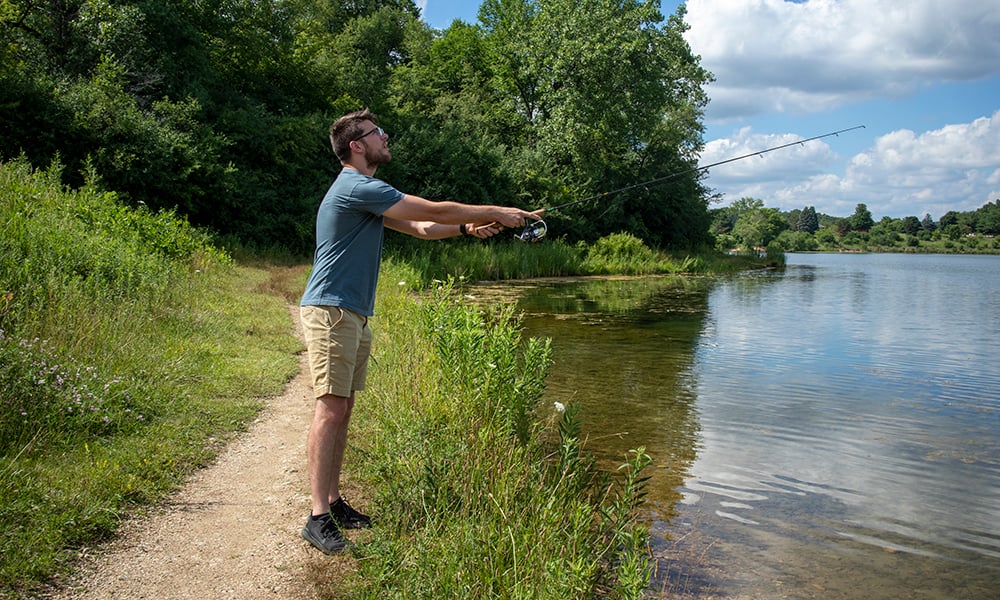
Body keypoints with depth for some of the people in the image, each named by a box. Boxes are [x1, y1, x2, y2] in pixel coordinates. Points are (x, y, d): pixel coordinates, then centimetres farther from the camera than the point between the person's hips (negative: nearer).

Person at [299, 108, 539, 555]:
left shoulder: (367, 194, 21)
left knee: (343, 410, 9)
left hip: (353, 315, 10)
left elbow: (420, 227, 23)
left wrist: (469, 228, 8)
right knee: (331, 409, -12)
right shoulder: (357, 188, -13)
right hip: (330, 311, -10)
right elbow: (435, 211, -12)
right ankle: (318, 518, -9)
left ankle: (333, 501, 16)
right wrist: (497, 213, -3)